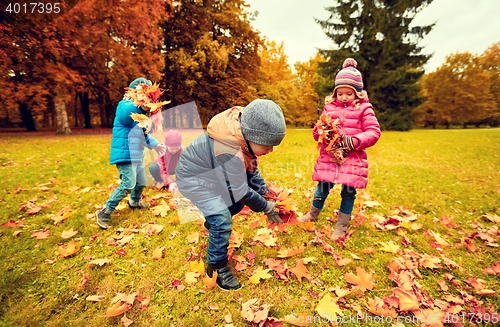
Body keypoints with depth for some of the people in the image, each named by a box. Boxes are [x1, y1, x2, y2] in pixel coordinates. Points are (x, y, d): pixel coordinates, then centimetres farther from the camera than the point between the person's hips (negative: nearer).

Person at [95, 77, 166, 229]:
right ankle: (104, 212, -1)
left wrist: (154, 144, 30)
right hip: (125, 154, -10)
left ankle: (134, 202, 46)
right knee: (128, 185, -16)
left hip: (136, 155, 10)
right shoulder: (125, 104, -10)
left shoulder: (140, 110, 19)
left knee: (141, 182, 20)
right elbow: (124, 115, -37)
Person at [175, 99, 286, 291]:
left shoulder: (244, 131, -15)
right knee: (222, 219, -14)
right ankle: (218, 268, 8)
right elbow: (241, 191, -28)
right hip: (194, 179, -8)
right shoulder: (230, 153, -40)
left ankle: (212, 222, 33)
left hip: (213, 172, 8)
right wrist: (267, 207, -14)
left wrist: (265, 194, -2)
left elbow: (251, 168, 0)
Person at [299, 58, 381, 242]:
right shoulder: (329, 107, 9)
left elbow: (374, 132, -2)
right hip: (328, 156, 2)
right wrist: (320, 132, -12)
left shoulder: (363, 109, 3)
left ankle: (341, 226, 24)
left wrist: (355, 140, -18)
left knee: (348, 192, 5)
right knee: (323, 186, 5)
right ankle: (312, 215, 32)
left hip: (353, 158, -1)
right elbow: (317, 131, 12)